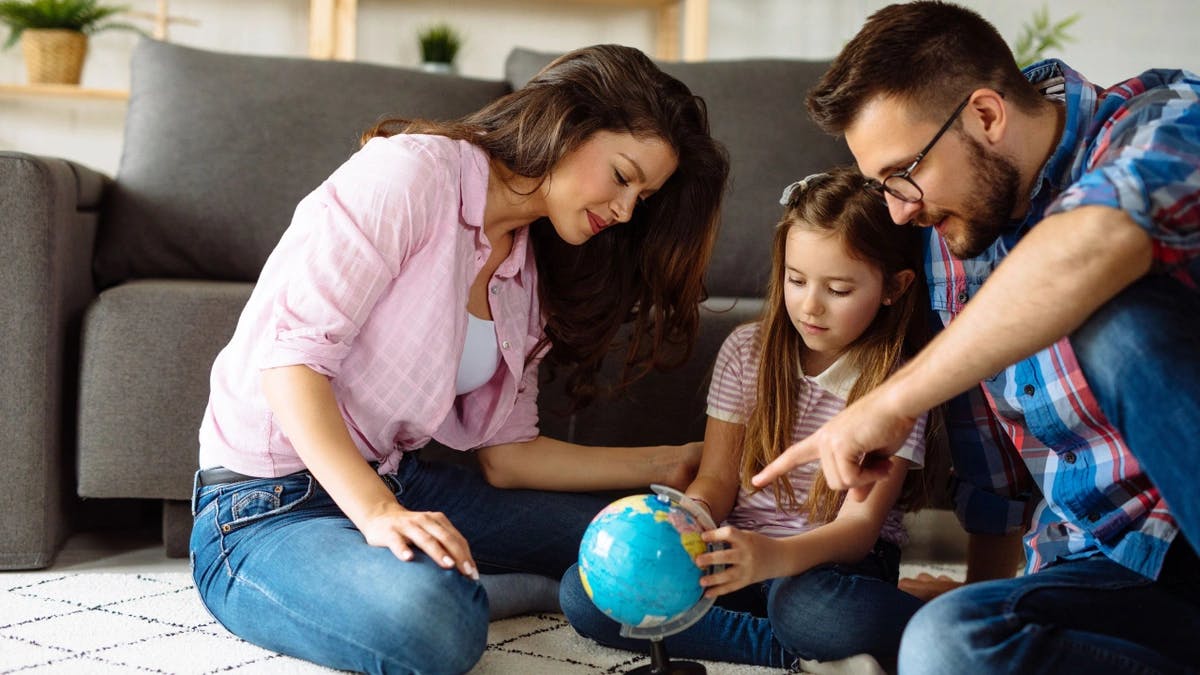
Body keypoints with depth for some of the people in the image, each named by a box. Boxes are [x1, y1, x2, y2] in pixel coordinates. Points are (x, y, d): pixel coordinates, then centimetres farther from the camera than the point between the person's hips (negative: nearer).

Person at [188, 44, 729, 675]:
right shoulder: (407, 173, -15)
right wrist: (378, 515, -32)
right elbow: (289, 355, -22)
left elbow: (505, 454, 10)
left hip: (396, 482, 8)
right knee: (434, 622, -36)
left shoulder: (527, 277, 12)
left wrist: (666, 465, 6)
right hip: (264, 508, -8)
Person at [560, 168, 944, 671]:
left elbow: (860, 525, -14)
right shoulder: (746, 351, 4)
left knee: (805, 607, -43)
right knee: (582, 592, -20)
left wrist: (775, 556, -36)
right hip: (739, 552, 6)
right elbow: (716, 481, 3)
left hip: (835, 559, -5)